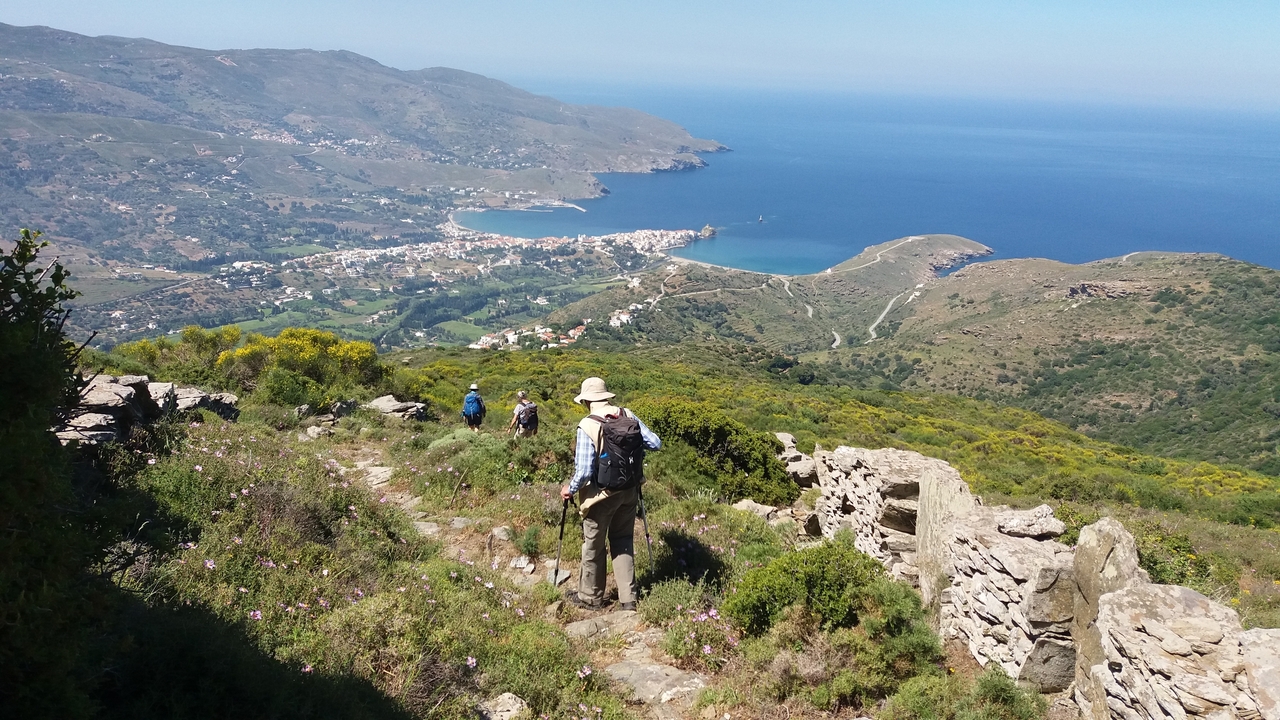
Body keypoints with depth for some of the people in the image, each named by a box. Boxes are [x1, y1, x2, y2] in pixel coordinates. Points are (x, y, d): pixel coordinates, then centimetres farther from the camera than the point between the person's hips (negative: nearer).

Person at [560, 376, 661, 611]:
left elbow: (584, 471, -21)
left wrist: (569, 489, -3)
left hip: (601, 495, -5)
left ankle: (590, 597, 31)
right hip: (629, 491, 5)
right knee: (624, 542, 19)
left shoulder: (587, 426, -20)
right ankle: (628, 598, 22)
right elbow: (655, 443, -1)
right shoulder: (629, 416, -5)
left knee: (593, 546, 14)